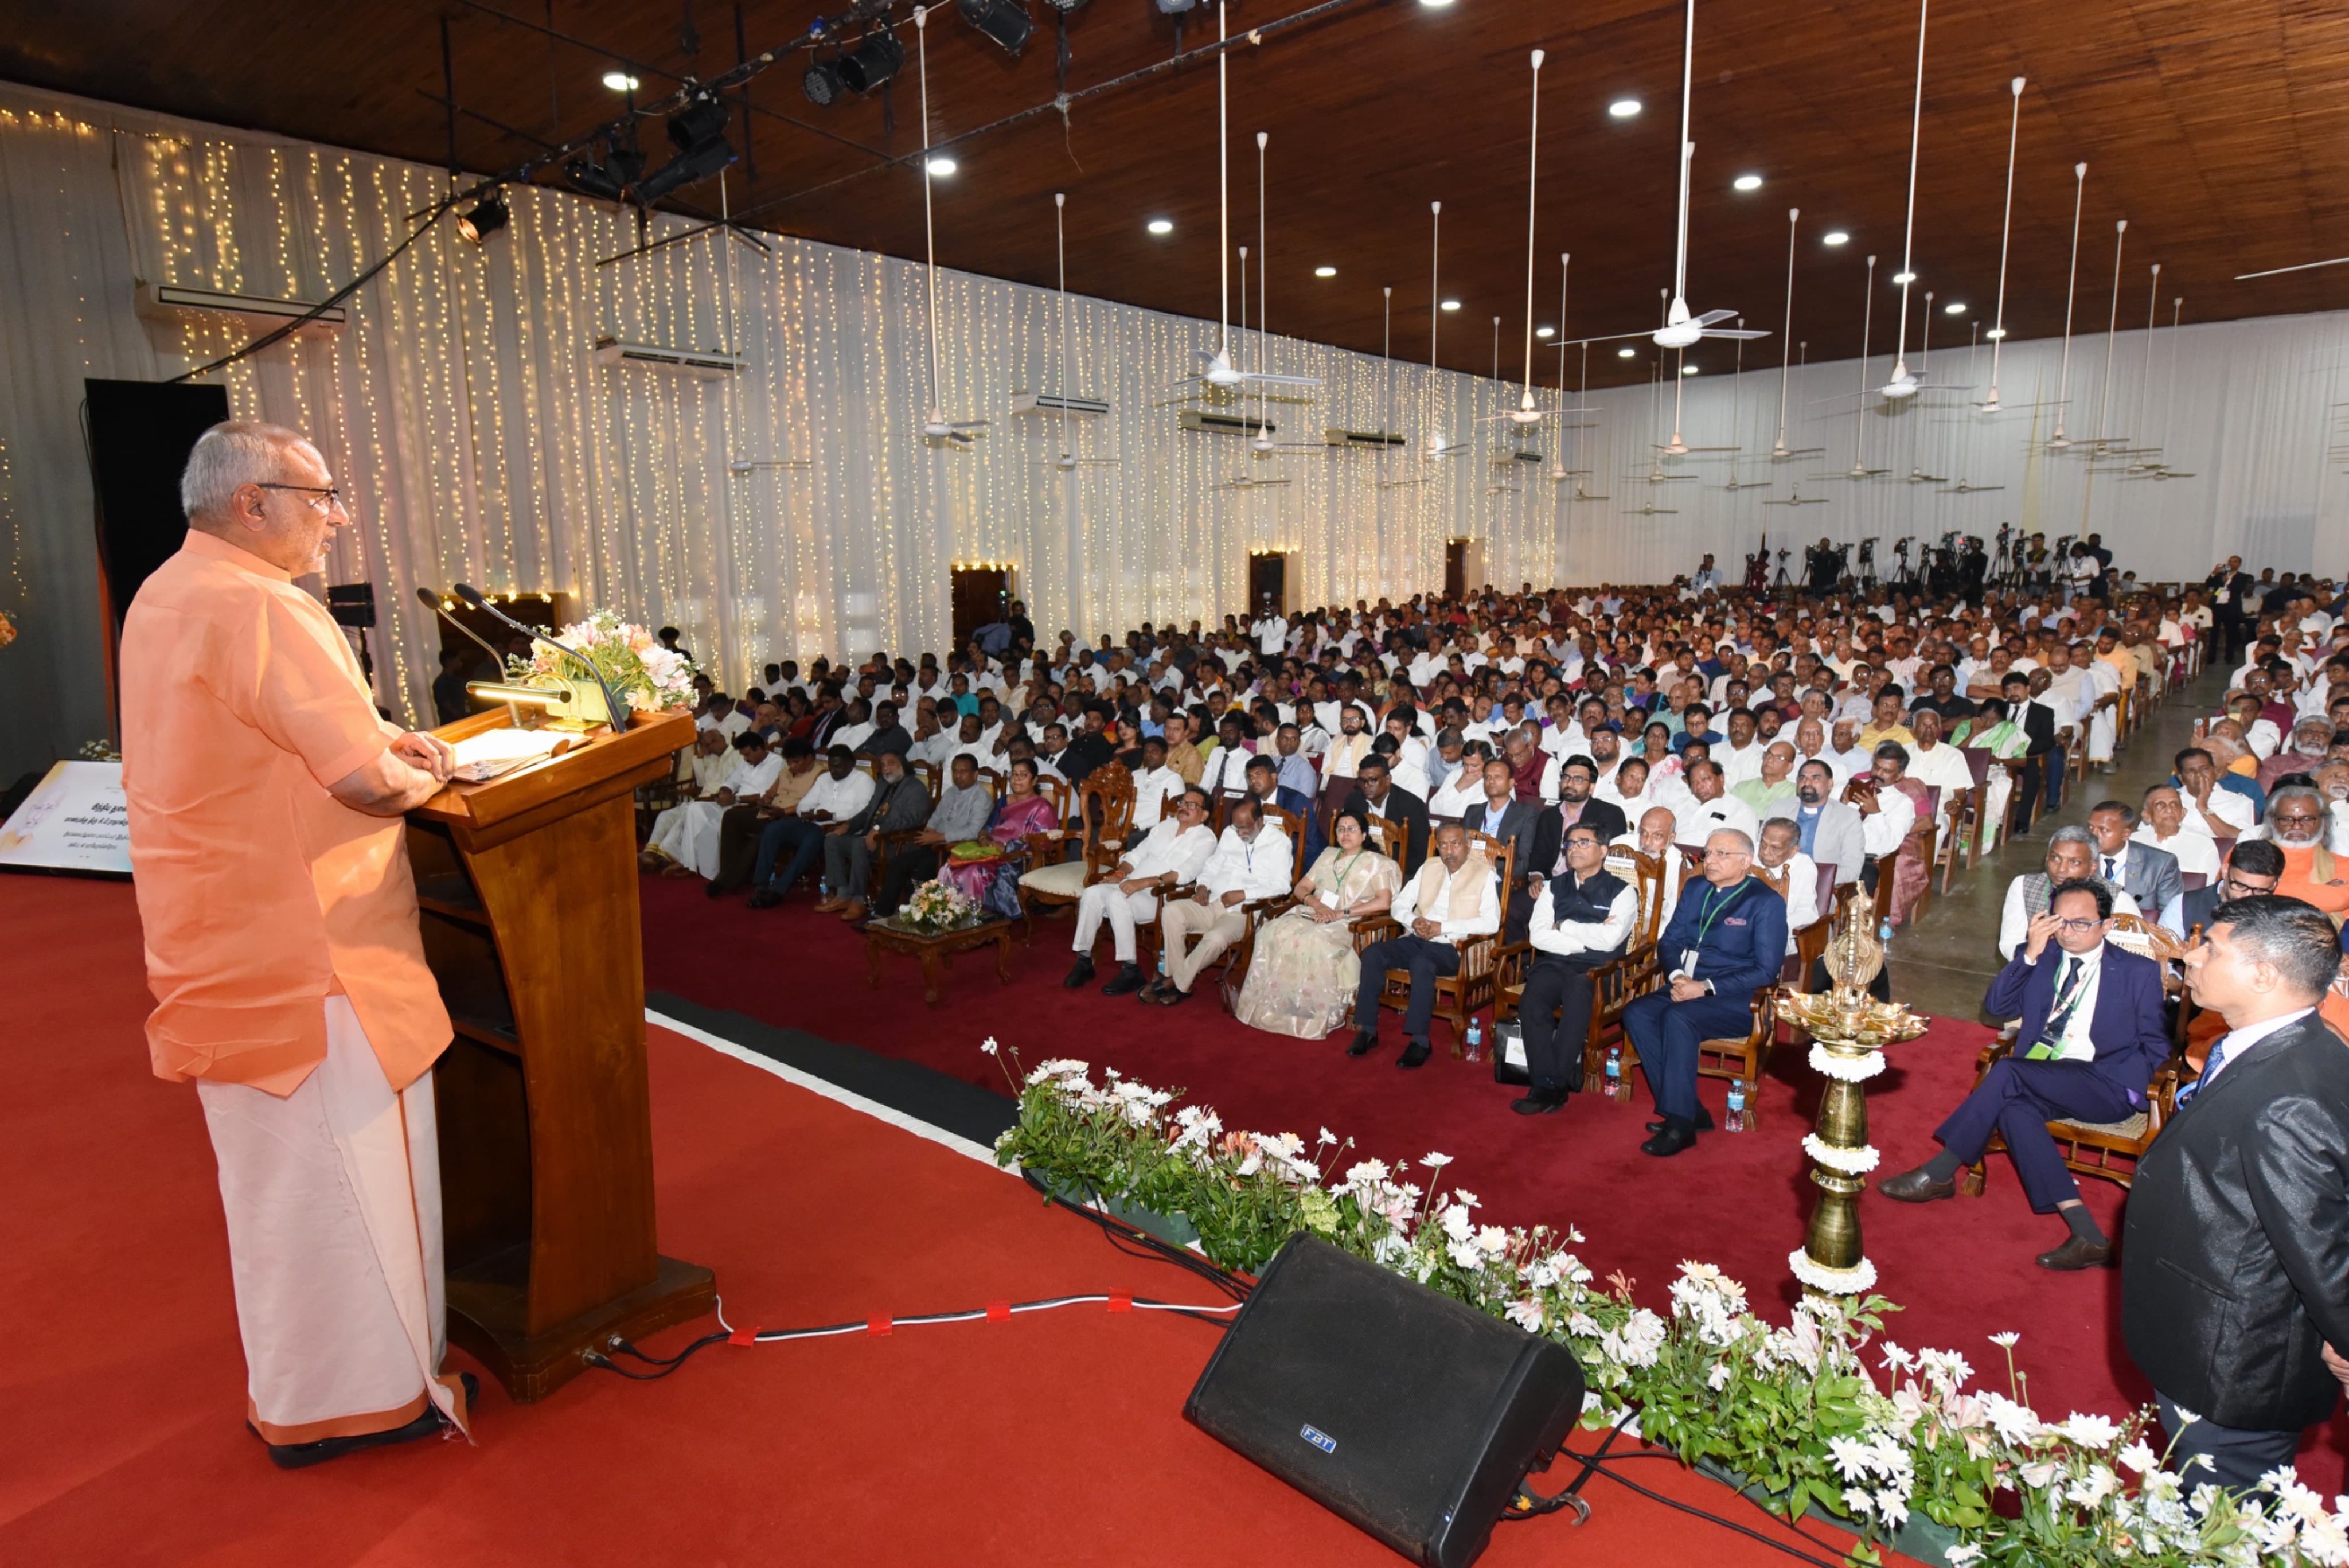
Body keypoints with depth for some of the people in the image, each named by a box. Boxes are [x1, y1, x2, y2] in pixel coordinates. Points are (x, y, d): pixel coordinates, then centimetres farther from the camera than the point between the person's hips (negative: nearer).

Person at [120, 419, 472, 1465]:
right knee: (345, 1158, 3)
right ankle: (373, 1393, 18)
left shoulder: (164, 598, 11)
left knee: (278, 1162, 21)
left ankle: (295, 1385, 38)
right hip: (308, 947, -10)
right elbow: (369, 782, -24)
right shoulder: (262, 609, -21)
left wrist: (378, 740, 9)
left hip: (223, 941, 10)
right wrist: (418, 774, -3)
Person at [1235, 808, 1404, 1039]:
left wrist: (1341, 913, -15)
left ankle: (1310, 1015, -28)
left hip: (1347, 925, -5)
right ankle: (1268, 1006, -25)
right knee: (1274, 933, -27)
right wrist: (1315, 902, -5)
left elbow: (1384, 902, -9)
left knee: (1314, 942, -38)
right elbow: (1300, 888, 19)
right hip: (1311, 915, 5)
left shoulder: (1377, 863, 6)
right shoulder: (1329, 855, 22)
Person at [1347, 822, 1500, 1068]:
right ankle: (1367, 1030, -16)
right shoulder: (1429, 867, 16)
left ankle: (1419, 1041, -29)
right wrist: (1413, 921, -8)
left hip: (1451, 947, -5)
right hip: (1416, 940, 6)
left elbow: (1491, 922, -12)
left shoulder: (1484, 873, 0)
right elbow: (1400, 904, 16)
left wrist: (1443, 927, -16)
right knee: (1372, 953, -20)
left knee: (1422, 963, -37)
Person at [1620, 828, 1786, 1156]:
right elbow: (1668, 941, 16)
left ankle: (1680, 1123, -26)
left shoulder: (1767, 903, -4)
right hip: (1686, 988, 6)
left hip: (1735, 1001, -6)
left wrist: (1707, 988, -18)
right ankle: (1689, 1109, -17)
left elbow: (1766, 971, -10)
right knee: (1636, 1013, -21)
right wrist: (1677, 976, -7)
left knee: (1678, 1018, -34)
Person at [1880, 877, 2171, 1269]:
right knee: (2013, 1108, -32)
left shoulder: (2140, 972, 8)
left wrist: (2113, 1081, -12)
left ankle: (1939, 1173, -21)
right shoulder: (2042, 960, 16)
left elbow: (2156, 1046, 5)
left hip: (2104, 1089, -4)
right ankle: (2086, 1235, -32)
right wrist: (2030, 953, -6)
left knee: (2007, 1071, -30)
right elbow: (1995, 1006, 5)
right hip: (2039, 1084, 4)